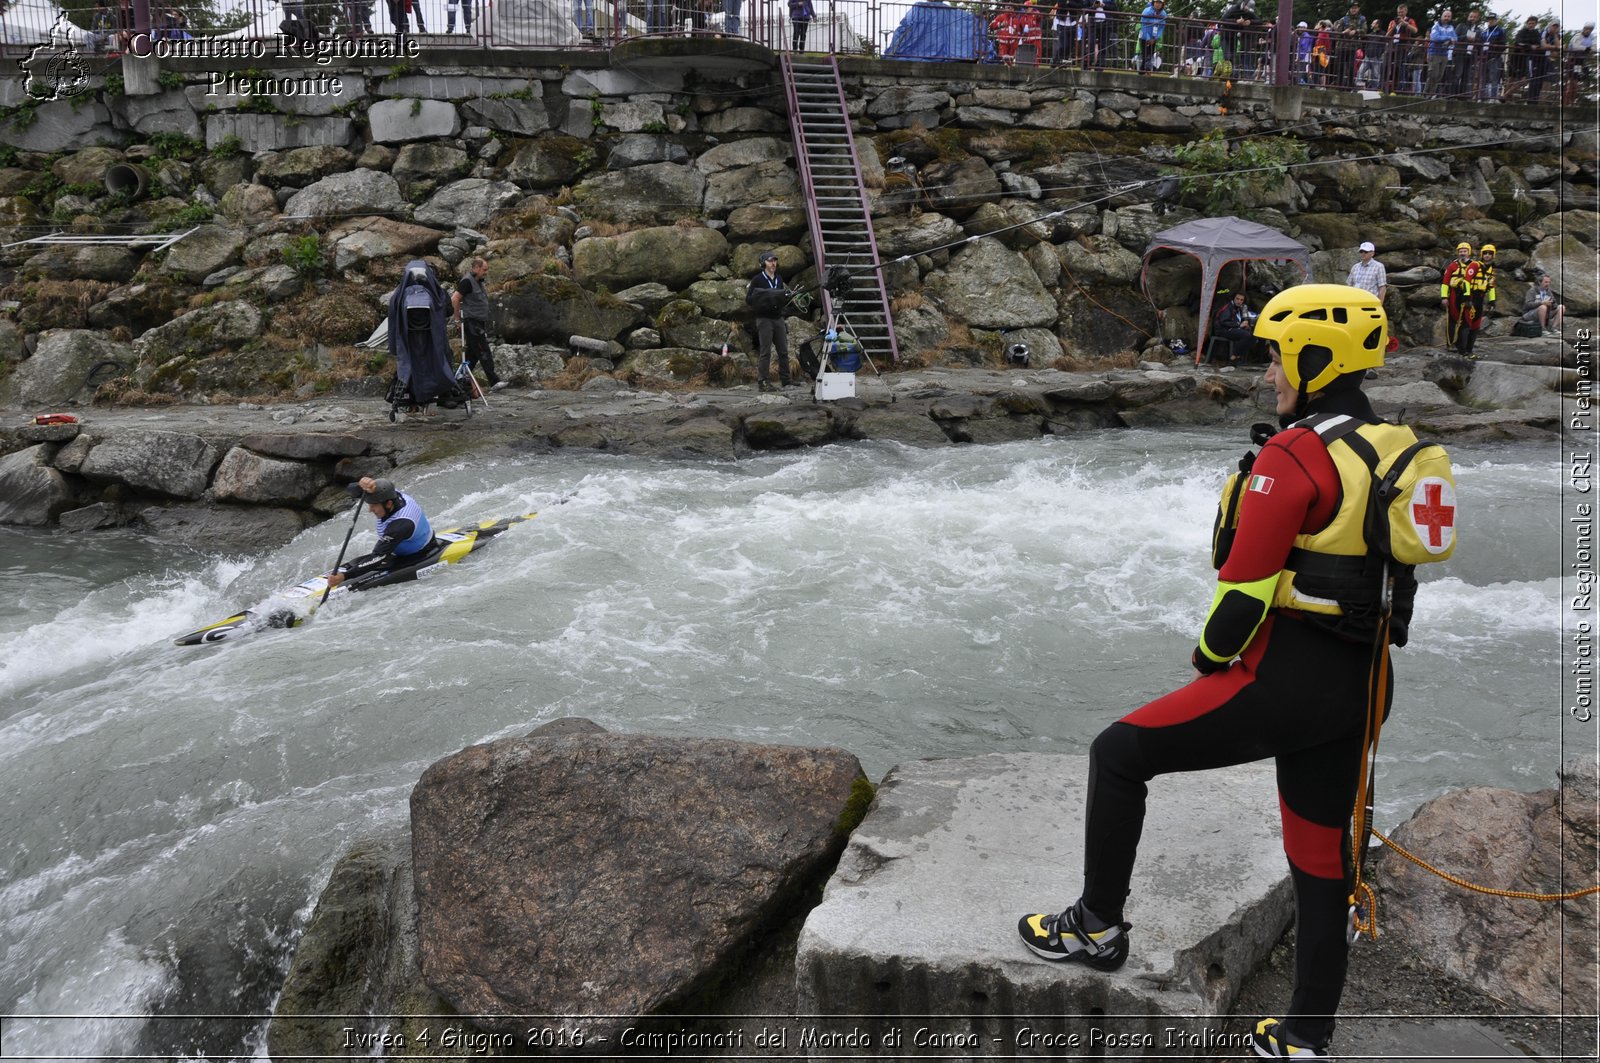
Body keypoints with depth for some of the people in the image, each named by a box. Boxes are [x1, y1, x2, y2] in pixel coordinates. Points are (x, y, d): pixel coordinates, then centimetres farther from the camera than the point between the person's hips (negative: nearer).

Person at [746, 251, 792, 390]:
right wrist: (764, 297, -19)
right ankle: (763, 383, -7)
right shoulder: (758, 279, -3)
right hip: (764, 319, -6)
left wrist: (787, 296, 3)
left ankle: (786, 381, 8)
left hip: (778, 318, 6)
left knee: (783, 351, 4)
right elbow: (748, 299, -5)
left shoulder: (779, 279, 16)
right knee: (765, 352, -9)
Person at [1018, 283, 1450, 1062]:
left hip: (1287, 677, -9)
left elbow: (1246, 582, -17)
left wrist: (1210, 654, -1)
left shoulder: (1293, 455, -17)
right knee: (1323, 857, 17)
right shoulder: (1391, 450, 11)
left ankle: (1098, 924, 16)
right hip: (1363, 686, 9)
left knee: (1119, 754, 6)